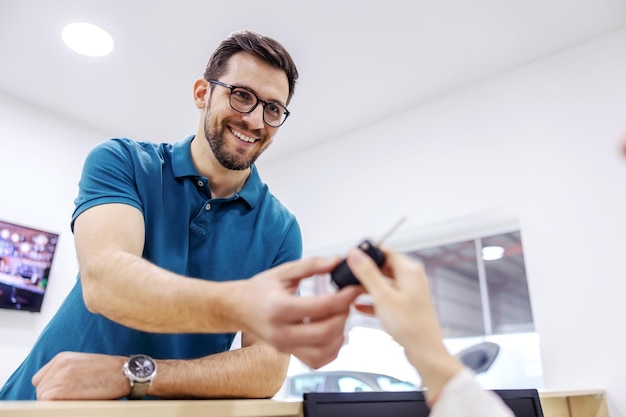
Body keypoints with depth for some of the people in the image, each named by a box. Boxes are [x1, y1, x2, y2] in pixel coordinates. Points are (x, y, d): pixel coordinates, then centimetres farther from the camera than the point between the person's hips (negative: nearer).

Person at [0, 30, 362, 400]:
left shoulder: (280, 230, -5)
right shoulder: (121, 161, -6)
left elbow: (268, 372, -9)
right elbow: (103, 279, -23)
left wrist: (131, 375, -20)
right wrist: (239, 305, -40)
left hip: (177, 408, 0)